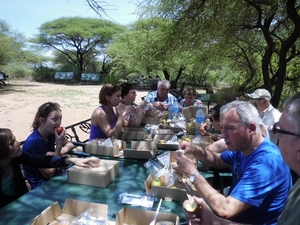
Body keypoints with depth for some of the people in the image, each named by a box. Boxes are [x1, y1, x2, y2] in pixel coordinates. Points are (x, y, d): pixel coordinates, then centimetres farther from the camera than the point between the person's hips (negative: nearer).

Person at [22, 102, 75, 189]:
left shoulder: (51, 133, -5)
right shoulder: (34, 142, -25)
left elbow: (70, 145, 7)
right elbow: (48, 174, -21)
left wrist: (59, 152, -15)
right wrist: (59, 146, -25)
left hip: (54, 175, 7)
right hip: (41, 185, -6)